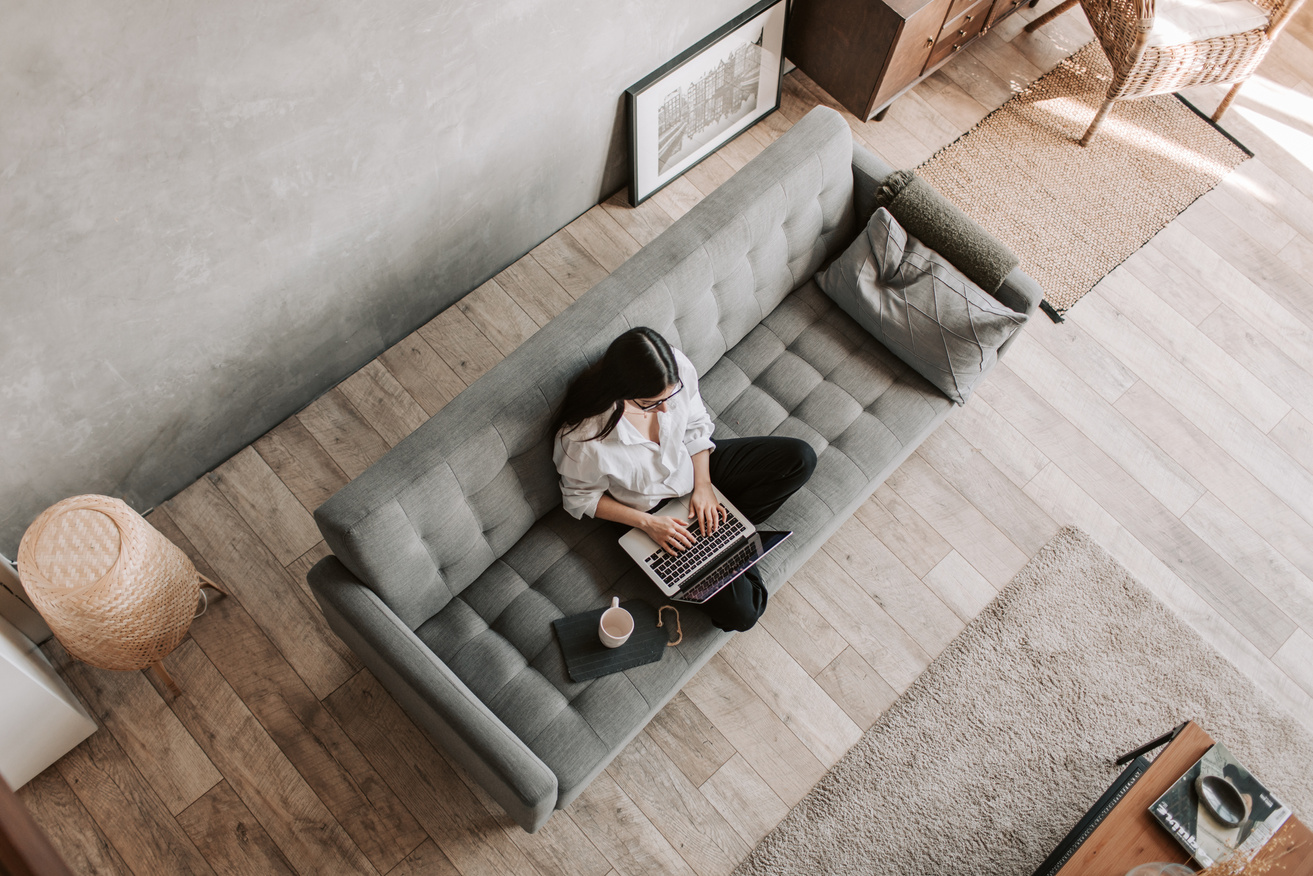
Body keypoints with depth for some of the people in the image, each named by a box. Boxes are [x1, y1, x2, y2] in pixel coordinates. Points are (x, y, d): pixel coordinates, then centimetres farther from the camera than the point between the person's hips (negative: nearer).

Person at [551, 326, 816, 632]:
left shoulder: (677, 369, -25)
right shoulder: (582, 437, -35)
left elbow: (696, 425, -4)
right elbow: (581, 498, -15)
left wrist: (702, 485, -14)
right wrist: (647, 522, -21)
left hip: (695, 466, 5)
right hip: (653, 512, -4)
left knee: (800, 458, -4)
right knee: (739, 612, -13)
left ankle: (722, 521, 2)